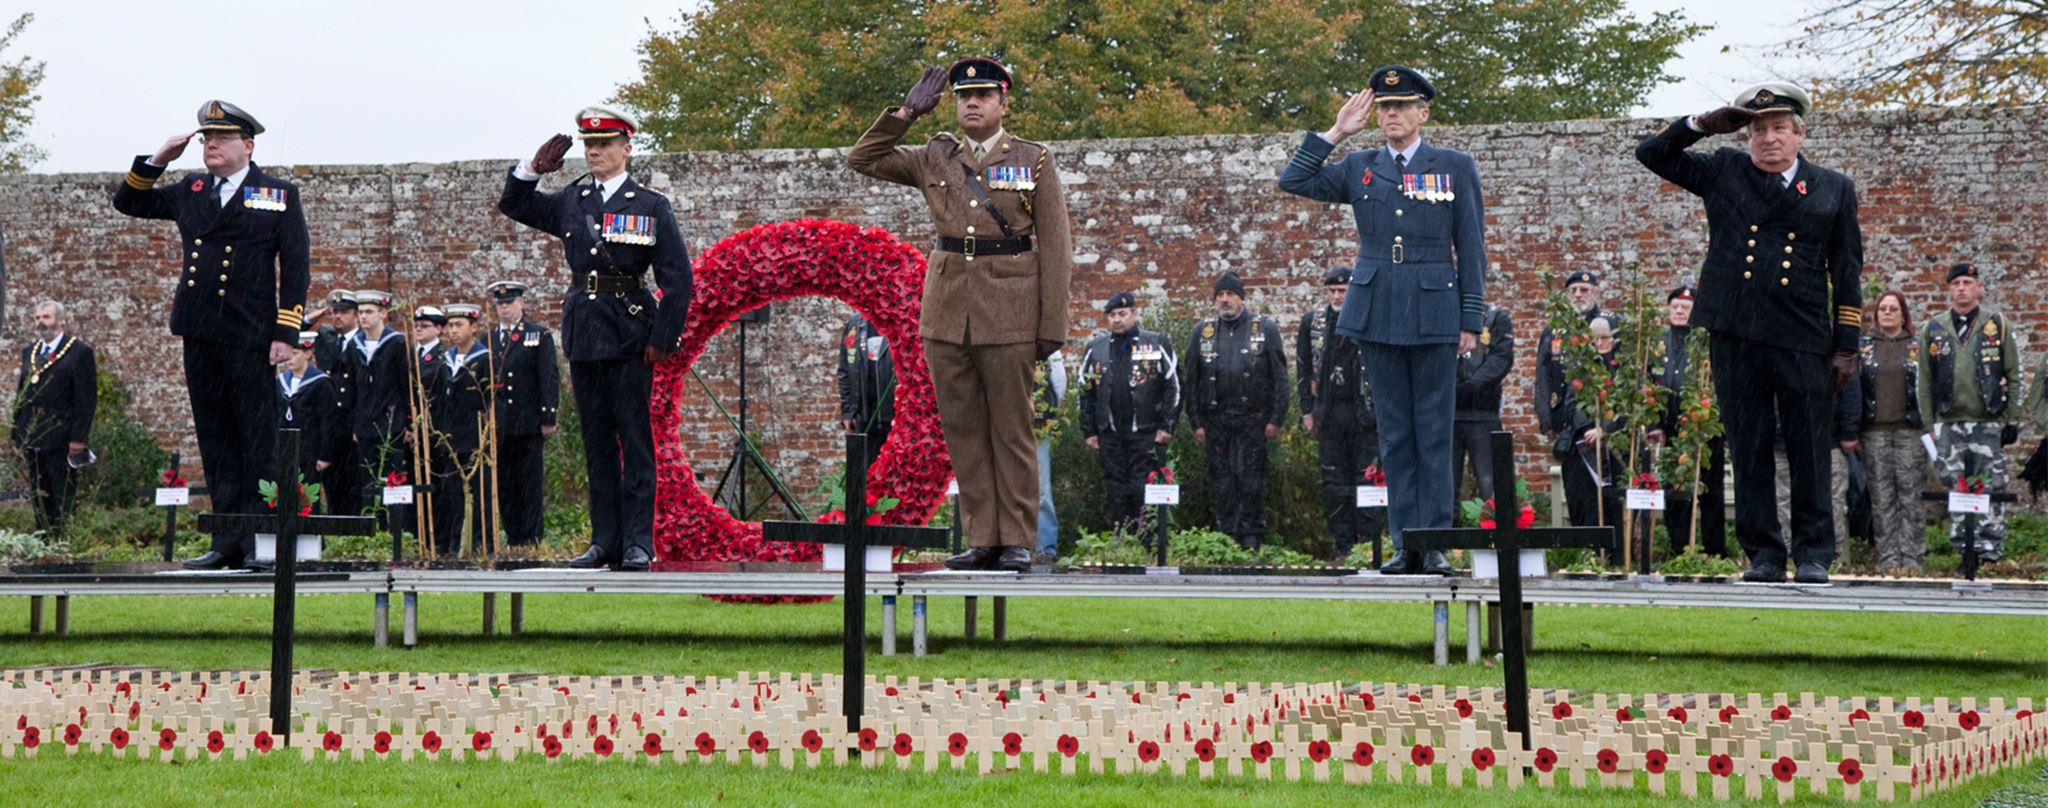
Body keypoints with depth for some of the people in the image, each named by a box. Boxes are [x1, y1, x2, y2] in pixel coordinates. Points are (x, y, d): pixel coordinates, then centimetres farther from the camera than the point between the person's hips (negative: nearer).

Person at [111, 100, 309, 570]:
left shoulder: (280, 196, 3)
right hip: (200, 337, 5)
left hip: (249, 338, -5)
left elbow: (295, 267, -1)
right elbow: (128, 202, 22)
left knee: (258, 443, -4)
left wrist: (286, 334, -9)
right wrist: (158, 160, 7)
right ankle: (227, 544, 9)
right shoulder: (189, 191, 16)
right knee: (216, 444, 6)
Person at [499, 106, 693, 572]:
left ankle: (638, 542, -1)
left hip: (629, 337, -4)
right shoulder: (571, 201, 10)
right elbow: (514, 206, 21)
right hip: (584, 334, 4)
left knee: (635, 439, -3)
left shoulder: (651, 207, -1)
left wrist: (663, 338, -9)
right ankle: (605, 540, 12)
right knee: (597, 441, 7)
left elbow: (677, 279, -3)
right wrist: (533, 169, 2)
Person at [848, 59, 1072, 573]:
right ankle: (981, 539, 10)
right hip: (947, 312, 3)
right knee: (963, 430, 5)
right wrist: (905, 114, 3)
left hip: (1009, 313, -3)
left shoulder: (1034, 162, 2)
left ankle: (1018, 542, 6)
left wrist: (1053, 326, -6)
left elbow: (1055, 250, 0)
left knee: (1011, 430, 0)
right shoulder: (934, 160, 11)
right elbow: (863, 159, 13)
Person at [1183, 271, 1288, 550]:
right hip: (1216, 419, 2)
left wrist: (1276, 419, -5)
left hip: (1252, 417, -2)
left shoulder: (1264, 328, 3)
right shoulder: (1202, 332, 10)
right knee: (1222, 480, 4)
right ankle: (1226, 536, 9)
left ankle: (1251, 535, 5)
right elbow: (1190, 379, 11)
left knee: (1251, 478, -3)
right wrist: (1196, 422, 4)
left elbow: (1279, 376, 1)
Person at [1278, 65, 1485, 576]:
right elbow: (1292, 182, 6)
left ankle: (1435, 544, 2)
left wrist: (1471, 320, -1)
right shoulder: (1359, 169, 11)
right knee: (1394, 433, 5)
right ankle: (1404, 544, 7)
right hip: (1378, 315, 3)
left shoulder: (1455, 167, 5)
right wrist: (1336, 133, 3)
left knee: (1434, 432, -1)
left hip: (1434, 314, -2)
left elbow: (1471, 247, 4)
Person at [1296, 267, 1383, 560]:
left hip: (1365, 412, -3)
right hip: (1329, 413, 3)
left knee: (1368, 480, -4)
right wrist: (1307, 410, 7)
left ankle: (1370, 544, -1)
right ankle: (1342, 546, 7)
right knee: (1334, 481, 3)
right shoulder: (1312, 322, 9)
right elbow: (1303, 369, 12)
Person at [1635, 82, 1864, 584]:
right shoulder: (1723, 173, 12)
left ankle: (1813, 555, 6)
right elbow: (1651, 154, 13)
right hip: (1735, 336, 1)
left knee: (1810, 450, -1)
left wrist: (1846, 347, 3)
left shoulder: (1833, 190, 11)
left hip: (1804, 340, -1)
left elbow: (1847, 273, 9)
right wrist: (1703, 125, 0)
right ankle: (1763, 555, 11)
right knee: (1748, 451, 4)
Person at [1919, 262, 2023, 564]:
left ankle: (1990, 547, 0)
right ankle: (1961, 545, 7)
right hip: (1948, 423, 2)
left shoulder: (1998, 326, 6)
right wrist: (1927, 423, 4)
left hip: (1988, 423, -2)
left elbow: (2013, 376, 7)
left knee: (1991, 488, -3)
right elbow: (1924, 381, 10)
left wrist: (2012, 420, 1)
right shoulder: (1933, 329, 9)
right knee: (1953, 488, 1)